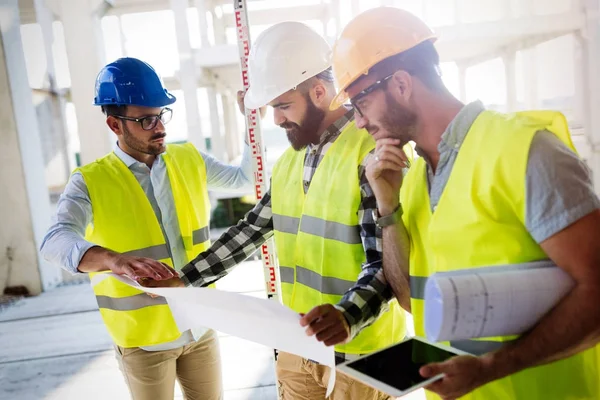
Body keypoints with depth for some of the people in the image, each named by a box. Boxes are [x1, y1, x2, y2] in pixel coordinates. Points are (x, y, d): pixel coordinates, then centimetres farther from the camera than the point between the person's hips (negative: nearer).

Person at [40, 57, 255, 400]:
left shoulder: (190, 160, 1)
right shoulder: (91, 182, -13)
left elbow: (246, 178, 13)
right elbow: (56, 241, -28)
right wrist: (117, 260, -48)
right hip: (143, 337, -3)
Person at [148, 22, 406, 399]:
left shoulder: (372, 152, -16)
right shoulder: (288, 161, 8)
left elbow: (386, 263, -20)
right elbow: (250, 231, 11)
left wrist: (347, 316, -37)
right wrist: (184, 280, 8)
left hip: (361, 347, -6)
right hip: (298, 340, 7)